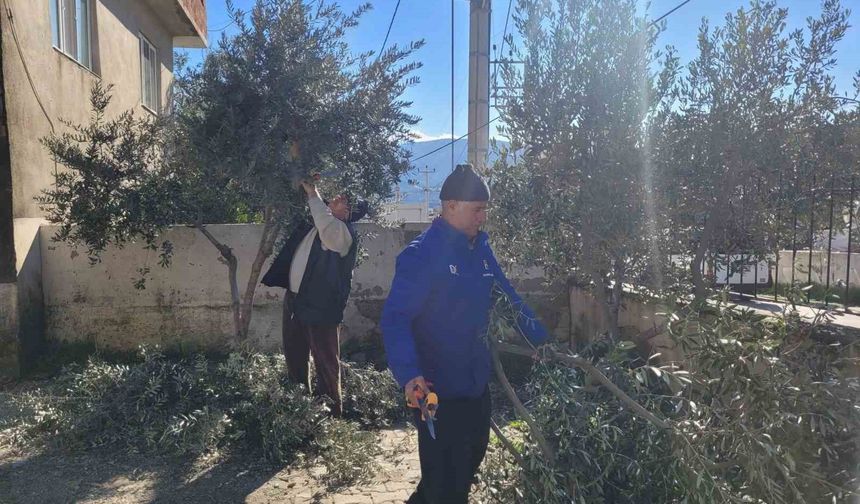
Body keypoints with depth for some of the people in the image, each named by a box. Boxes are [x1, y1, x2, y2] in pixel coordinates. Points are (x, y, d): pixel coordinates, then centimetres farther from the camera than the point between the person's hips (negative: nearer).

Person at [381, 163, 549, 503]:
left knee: (471, 459, 25)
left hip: (477, 382, 8)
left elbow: (509, 298, 15)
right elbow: (395, 318, -25)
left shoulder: (480, 249, 4)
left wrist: (541, 339, 12)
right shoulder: (421, 255, -20)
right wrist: (409, 374, -36)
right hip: (438, 389, -8)